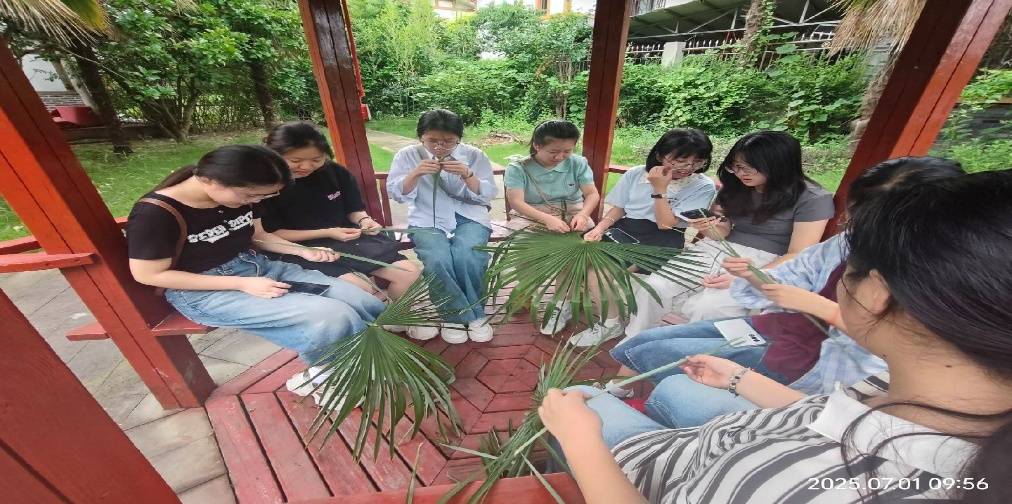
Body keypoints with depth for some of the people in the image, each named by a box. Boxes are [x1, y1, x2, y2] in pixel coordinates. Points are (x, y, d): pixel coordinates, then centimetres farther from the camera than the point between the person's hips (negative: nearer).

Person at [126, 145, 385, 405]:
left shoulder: (238, 197, -2)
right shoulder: (154, 213, -19)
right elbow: (149, 275, -14)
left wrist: (302, 251, -6)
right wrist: (243, 284, -20)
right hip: (202, 292, -6)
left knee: (366, 305, -13)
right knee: (331, 317, -29)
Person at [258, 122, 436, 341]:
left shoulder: (336, 173, 1)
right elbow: (271, 235, -8)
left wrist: (364, 220, -14)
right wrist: (326, 233, -18)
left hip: (347, 239, 4)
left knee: (410, 273, -11)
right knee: (361, 289, -31)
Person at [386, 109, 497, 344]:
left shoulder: (474, 155, 3)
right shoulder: (407, 155, 5)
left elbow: (488, 195, -2)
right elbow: (396, 193, 0)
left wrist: (467, 175, -19)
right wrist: (414, 174, -18)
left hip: (469, 216, 0)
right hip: (427, 219, 1)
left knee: (467, 257, -31)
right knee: (437, 260, -30)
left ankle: (458, 315, -5)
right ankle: (470, 316, -8)